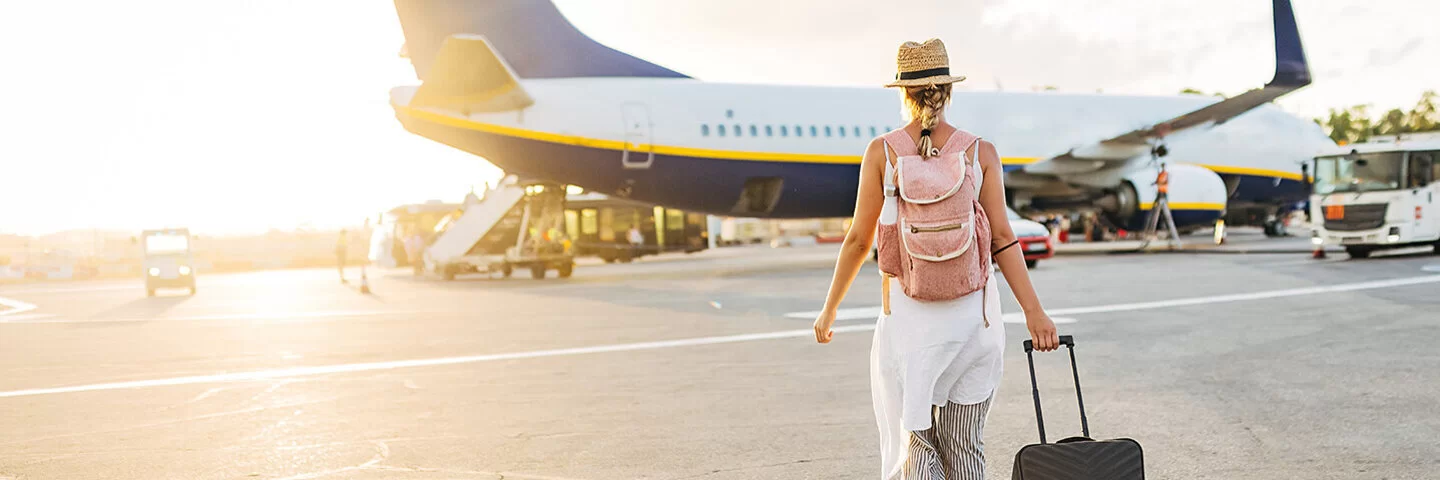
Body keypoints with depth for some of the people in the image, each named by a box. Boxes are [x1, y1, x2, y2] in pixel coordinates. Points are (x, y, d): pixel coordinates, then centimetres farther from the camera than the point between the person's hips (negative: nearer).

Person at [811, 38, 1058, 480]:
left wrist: (829, 309, 11)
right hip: (974, 311, 2)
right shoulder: (981, 152, 2)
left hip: (909, 313, -2)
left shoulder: (881, 152, -1)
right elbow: (1002, 238, -5)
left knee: (914, 443, 5)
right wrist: (1034, 313, -4)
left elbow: (859, 240, 1)